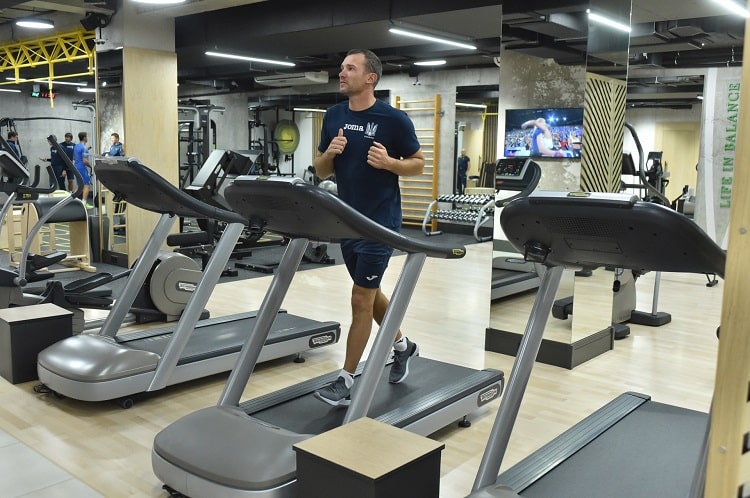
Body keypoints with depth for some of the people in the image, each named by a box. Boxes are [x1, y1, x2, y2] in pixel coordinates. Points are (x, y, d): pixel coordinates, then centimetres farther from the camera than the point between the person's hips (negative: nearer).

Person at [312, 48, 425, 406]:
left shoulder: (393, 119, -10)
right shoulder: (334, 116, 6)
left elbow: (418, 164, -2)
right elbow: (321, 171, 10)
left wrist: (388, 162, -20)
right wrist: (330, 153, -11)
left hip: (379, 222, -6)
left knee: (361, 300, -2)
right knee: (370, 293, 19)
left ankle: (346, 380, 9)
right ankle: (402, 345, 41)